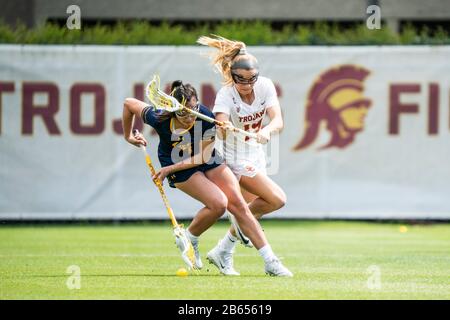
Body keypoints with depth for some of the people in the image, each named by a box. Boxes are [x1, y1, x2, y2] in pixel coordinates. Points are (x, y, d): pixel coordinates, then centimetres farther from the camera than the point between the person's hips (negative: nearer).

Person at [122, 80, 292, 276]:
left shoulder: (206, 118, -27)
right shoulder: (160, 119, -28)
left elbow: (203, 156, -19)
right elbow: (129, 103, -11)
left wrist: (170, 169, -24)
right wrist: (128, 136, 4)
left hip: (206, 159, 2)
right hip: (177, 167, -2)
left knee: (238, 204, -9)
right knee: (218, 203, -24)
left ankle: (270, 262, -7)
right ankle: (189, 240, 2)